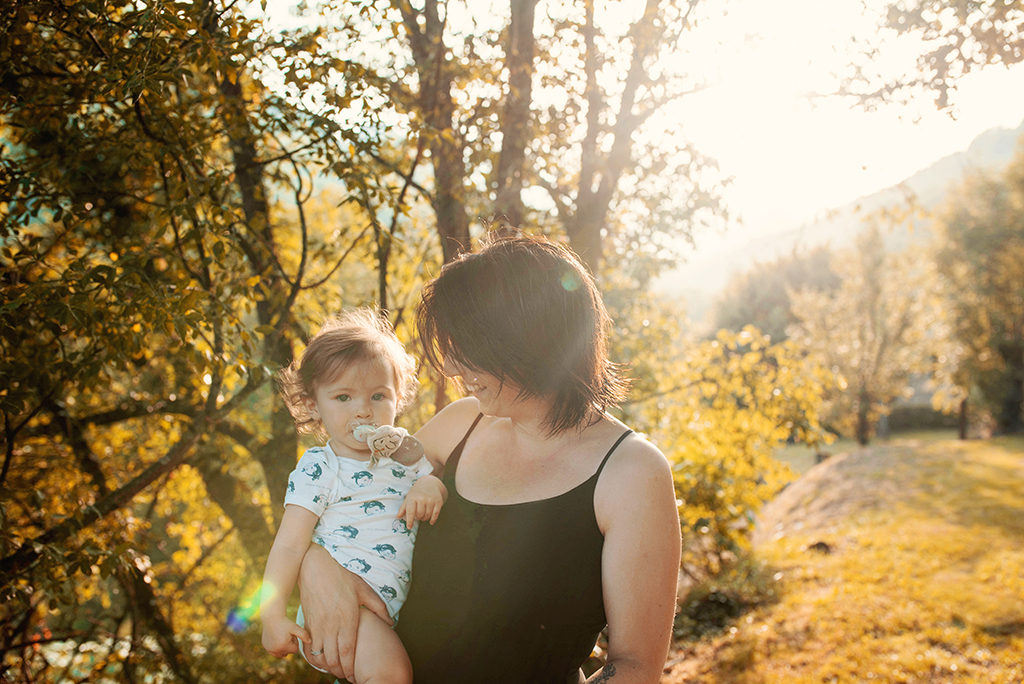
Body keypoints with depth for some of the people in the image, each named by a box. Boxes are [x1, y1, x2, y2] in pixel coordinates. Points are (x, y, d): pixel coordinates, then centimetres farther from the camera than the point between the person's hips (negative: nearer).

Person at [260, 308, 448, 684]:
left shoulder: (406, 451, 11)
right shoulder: (317, 469, -3)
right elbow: (289, 544, -6)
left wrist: (433, 486, -5)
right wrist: (272, 615, -11)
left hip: (401, 599, 7)